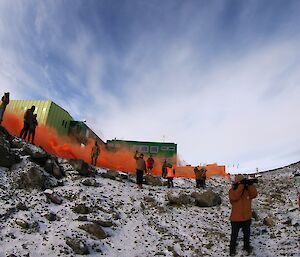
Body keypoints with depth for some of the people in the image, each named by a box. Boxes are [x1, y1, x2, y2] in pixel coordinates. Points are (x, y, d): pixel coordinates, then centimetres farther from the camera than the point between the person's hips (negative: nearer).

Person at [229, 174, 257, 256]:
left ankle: (247, 246, 47)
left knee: (247, 234, 24)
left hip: (247, 217, 4)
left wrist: (251, 185, -27)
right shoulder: (232, 190, -14)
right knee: (234, 235, 10)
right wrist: (241, 185, -35)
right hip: (236, 219, -4)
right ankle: (232, 249, 29)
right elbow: (234, 197, -34)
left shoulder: (247, 189, -1)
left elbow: (254, 194, -15)